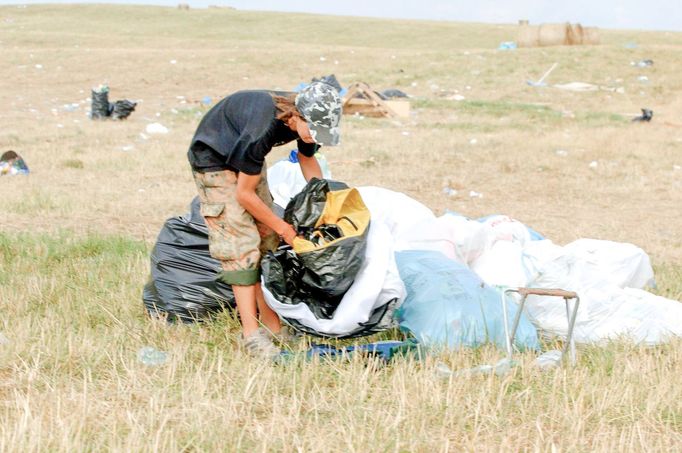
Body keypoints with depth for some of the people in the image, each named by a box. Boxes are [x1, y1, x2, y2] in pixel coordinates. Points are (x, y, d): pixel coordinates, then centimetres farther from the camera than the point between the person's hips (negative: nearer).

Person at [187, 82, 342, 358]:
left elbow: (307, 160, 5)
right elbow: (244, 194, -28)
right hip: (214, 160, -8)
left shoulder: (307, 120, -18)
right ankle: (252, 334, -16)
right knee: (240, 243, -16)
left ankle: (271, 324, 8)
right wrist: (284, 228, -18)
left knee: (267, 240, 3)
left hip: (247, 158, 8)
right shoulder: (261, 130, -40)